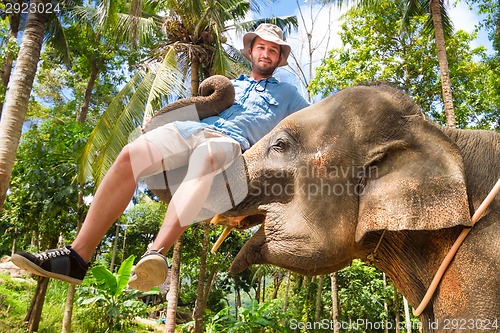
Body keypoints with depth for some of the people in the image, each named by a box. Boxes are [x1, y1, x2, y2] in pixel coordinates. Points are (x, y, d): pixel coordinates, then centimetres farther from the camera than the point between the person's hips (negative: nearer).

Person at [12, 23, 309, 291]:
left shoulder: (287, 93, 31)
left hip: (231, 140, -3)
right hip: (193, 128, 4)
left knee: (205, 158, -42)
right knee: (130, 156, -24)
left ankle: (156, 254, -54)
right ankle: (78, 257, -26)